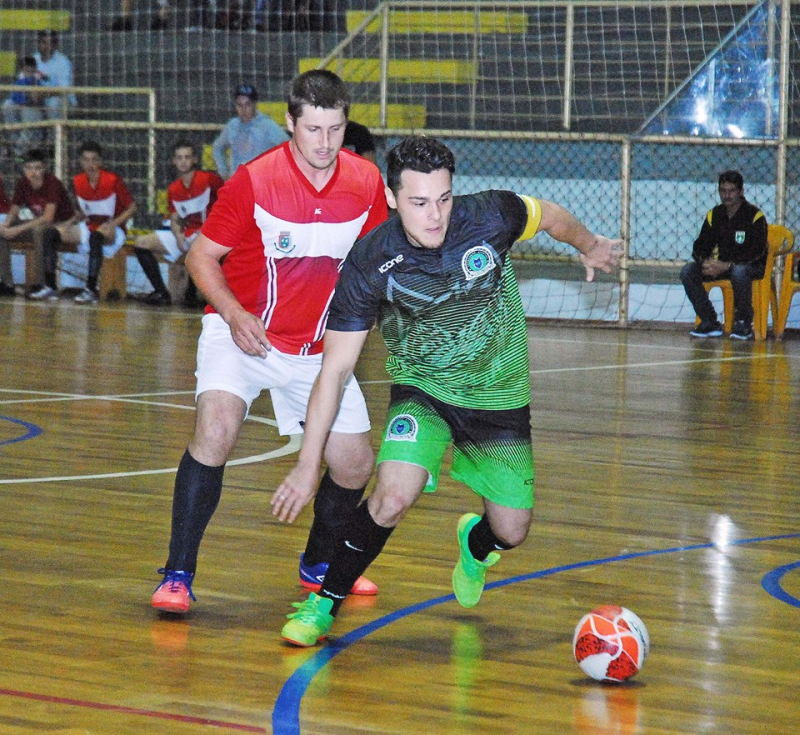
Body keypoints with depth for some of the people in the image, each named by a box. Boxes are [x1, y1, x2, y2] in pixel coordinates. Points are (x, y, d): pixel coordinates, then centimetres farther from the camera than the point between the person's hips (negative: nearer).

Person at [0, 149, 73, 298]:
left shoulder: (52, 183, -23)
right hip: (37, 223, 7)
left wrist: (19, 229, -30)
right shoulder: (23, 183, -5)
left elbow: (48, 218, -29)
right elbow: (14, 211, 4)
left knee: (39, 229, -39)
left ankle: (41, 283, -34)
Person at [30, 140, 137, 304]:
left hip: (112, 231, -6)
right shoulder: (78, 182, 4)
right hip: (89, 227, 6)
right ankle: (50, 287, -14)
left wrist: (113, 224, -22)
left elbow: (132, 207, -8)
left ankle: (91, 290, -39)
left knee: (96, 235, -41)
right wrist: (70, 223, -3)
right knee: (50, 233, -12)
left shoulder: (113, 180, -13)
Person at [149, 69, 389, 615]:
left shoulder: (367, 183, -7)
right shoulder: (255, 180, -17)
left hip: (319, 347, 4)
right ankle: (178, 575, -21)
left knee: (355, 464, 4)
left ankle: (319, 565, 33)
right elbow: (201, 256, -9)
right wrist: (235, 314, -24)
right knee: (216, 428, -28)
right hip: (242, 334, -4)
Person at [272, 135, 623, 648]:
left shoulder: (491, 216, -22)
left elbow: (549, 216, 3)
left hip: (500, 395, 2)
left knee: (511, 533, 6)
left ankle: (475, 544, 45)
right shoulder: (370, 265, -23)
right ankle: (325, 602, -8)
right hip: (423, 391, -2)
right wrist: (307, 466, -19)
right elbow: (336, 369, -17)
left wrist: (589, 246, 24)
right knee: (395, 495, -28)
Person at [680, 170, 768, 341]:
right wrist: (705, 261, -19)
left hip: (753, 266, -6)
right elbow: (700, 246, 6)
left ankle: (743, 323, -23)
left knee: (739, 272, -41)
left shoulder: (754, 216, -12)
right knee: (688, 271, -15)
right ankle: (710, 322, -10)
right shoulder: (714, 215, 4)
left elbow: (757, 251, -19)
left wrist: (727, 266, -29)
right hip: (721, 264, 6)